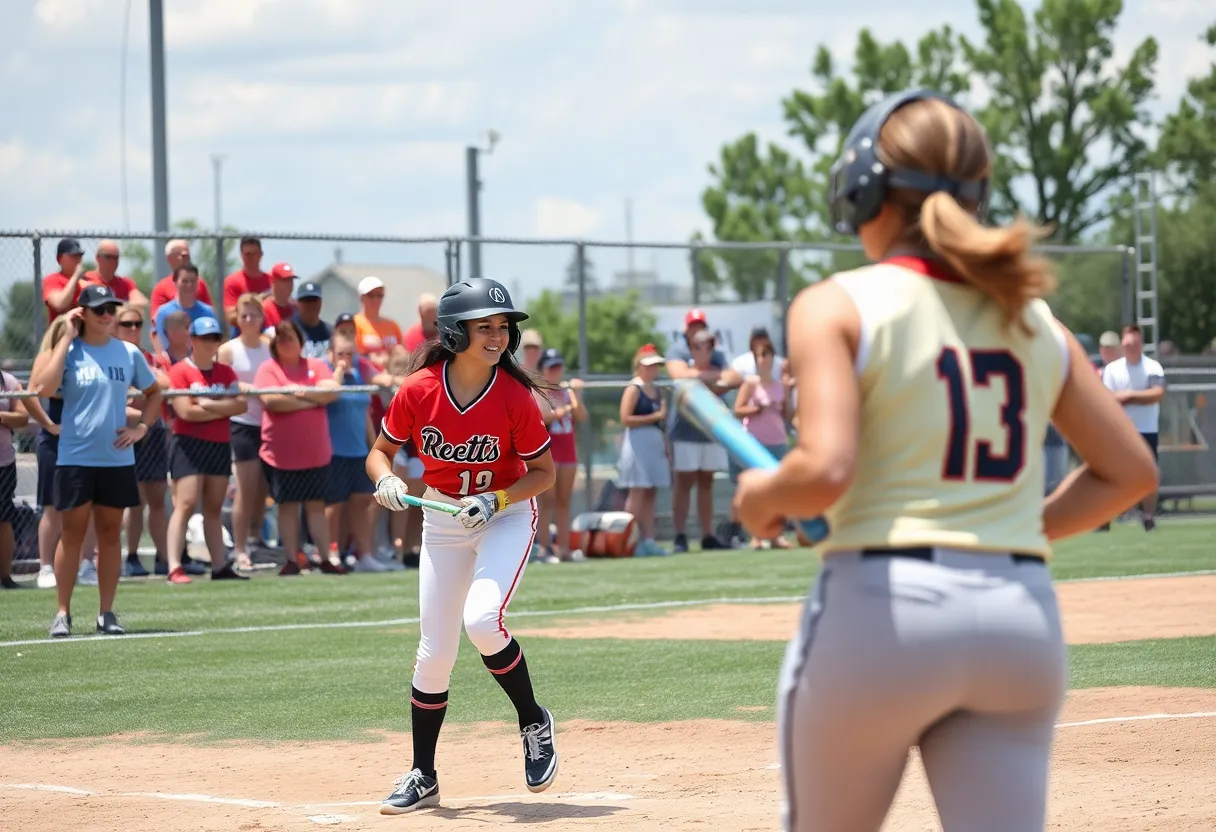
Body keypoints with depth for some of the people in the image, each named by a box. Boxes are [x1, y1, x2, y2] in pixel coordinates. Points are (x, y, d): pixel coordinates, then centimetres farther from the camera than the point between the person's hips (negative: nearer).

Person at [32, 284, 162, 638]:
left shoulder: (128, 353, 6)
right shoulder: (69, 351, -4)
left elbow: (154, 392, 19)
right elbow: (43, 386, -21)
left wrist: (141, 427, 3)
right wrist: (67, 337, -16)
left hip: (118, 459, 3)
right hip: (76, 458, -3)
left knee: (110, 534, 8)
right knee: (73, 535, 0)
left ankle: (107, 612, 13)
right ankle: (63, 613, 6)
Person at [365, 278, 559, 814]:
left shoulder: (515, 397, -20)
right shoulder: (418, 390, -16)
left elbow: (544, 473, -9)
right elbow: (380, 452, -1)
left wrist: (496, 501, -24)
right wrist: (386, 481, -23)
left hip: (507, 514, -3)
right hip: (443, 522, 3)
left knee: (481, 620, -27)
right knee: (434, 652, 4)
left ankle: (534, 723, -2)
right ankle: (423, 778, 18)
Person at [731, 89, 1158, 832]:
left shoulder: (837, 306, -4)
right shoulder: (1032, 318, 12)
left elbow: (826, 470, -17)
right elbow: (1130, 471, 15)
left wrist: (763, 493, 3)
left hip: (880, 607, -4)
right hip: (1026, 616, 4)